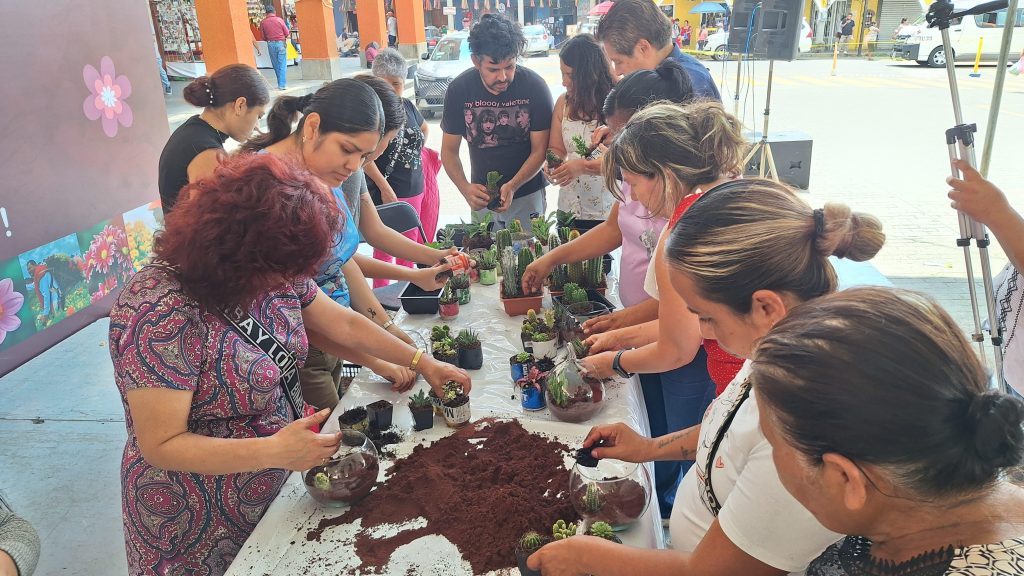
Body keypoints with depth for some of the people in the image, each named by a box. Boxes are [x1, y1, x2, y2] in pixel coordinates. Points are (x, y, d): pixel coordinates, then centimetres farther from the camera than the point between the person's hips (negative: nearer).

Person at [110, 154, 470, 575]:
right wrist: (276, 451, -35)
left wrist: (421, 362, 3)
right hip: (197, 524, -6)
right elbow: (161, 445, -27)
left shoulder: (275, 276, -10)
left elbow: (344, 324, 3)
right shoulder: (160, 314, -31)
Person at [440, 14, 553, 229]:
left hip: (527, 193, -1)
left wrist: (512, 186, -27)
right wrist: (466, 188, -24)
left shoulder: (535, 86, -16)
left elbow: (540, 150, -11)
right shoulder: (459, 89, -12)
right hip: (481, 196, 2)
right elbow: (449, 151, -5)